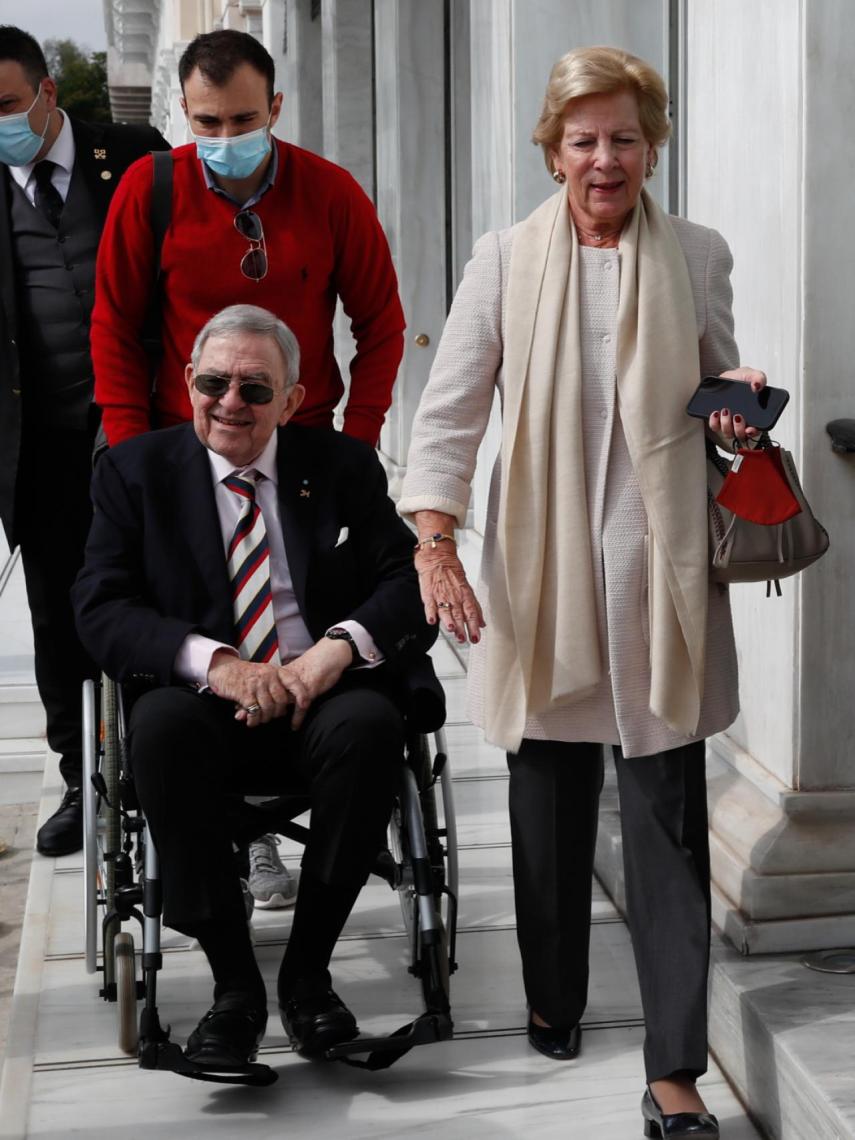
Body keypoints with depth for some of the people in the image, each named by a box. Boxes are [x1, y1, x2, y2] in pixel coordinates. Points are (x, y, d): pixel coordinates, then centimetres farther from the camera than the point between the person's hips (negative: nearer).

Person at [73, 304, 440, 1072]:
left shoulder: (343, 465, 12)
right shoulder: (137, 470, 9)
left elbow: (411, 582, 3)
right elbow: (101, 607, -2)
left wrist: (339, 647, -18)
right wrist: (213, 662, -19)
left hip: (325, 699, 1)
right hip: (204, 702, 0)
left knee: (370, 724, -33)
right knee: (160, 725, -34)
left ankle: (308, 972, -15)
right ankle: (234, 983, -20)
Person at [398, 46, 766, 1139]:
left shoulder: (697, 256, 6)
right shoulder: (505, 261, 2)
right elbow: (448, 410, -1)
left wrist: (738, 409, -5)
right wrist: (433, 544, -13)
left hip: (659, 568, 0)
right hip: (541, 569, 0)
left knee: (669, 817, -3)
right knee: (550, 798, 13)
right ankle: (553, 998, 35)